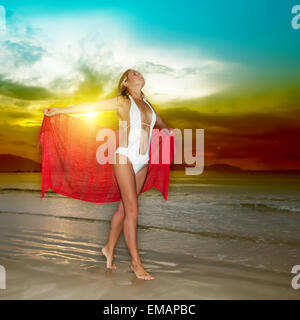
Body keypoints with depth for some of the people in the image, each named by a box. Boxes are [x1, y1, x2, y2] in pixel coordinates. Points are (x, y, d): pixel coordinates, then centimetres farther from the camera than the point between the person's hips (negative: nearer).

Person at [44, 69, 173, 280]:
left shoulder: (147, 104, 17)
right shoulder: (122, 101, 1)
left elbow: (158, 120, 38)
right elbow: (90, 106, 1)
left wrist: (166, 129, 22)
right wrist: (58, 110, 2)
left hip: (143, 162, 6)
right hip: (125, 158, -5)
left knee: (124, 207, 10)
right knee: (132, 210, -8)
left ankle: (109, 249, 27)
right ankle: (136, 262, 1)